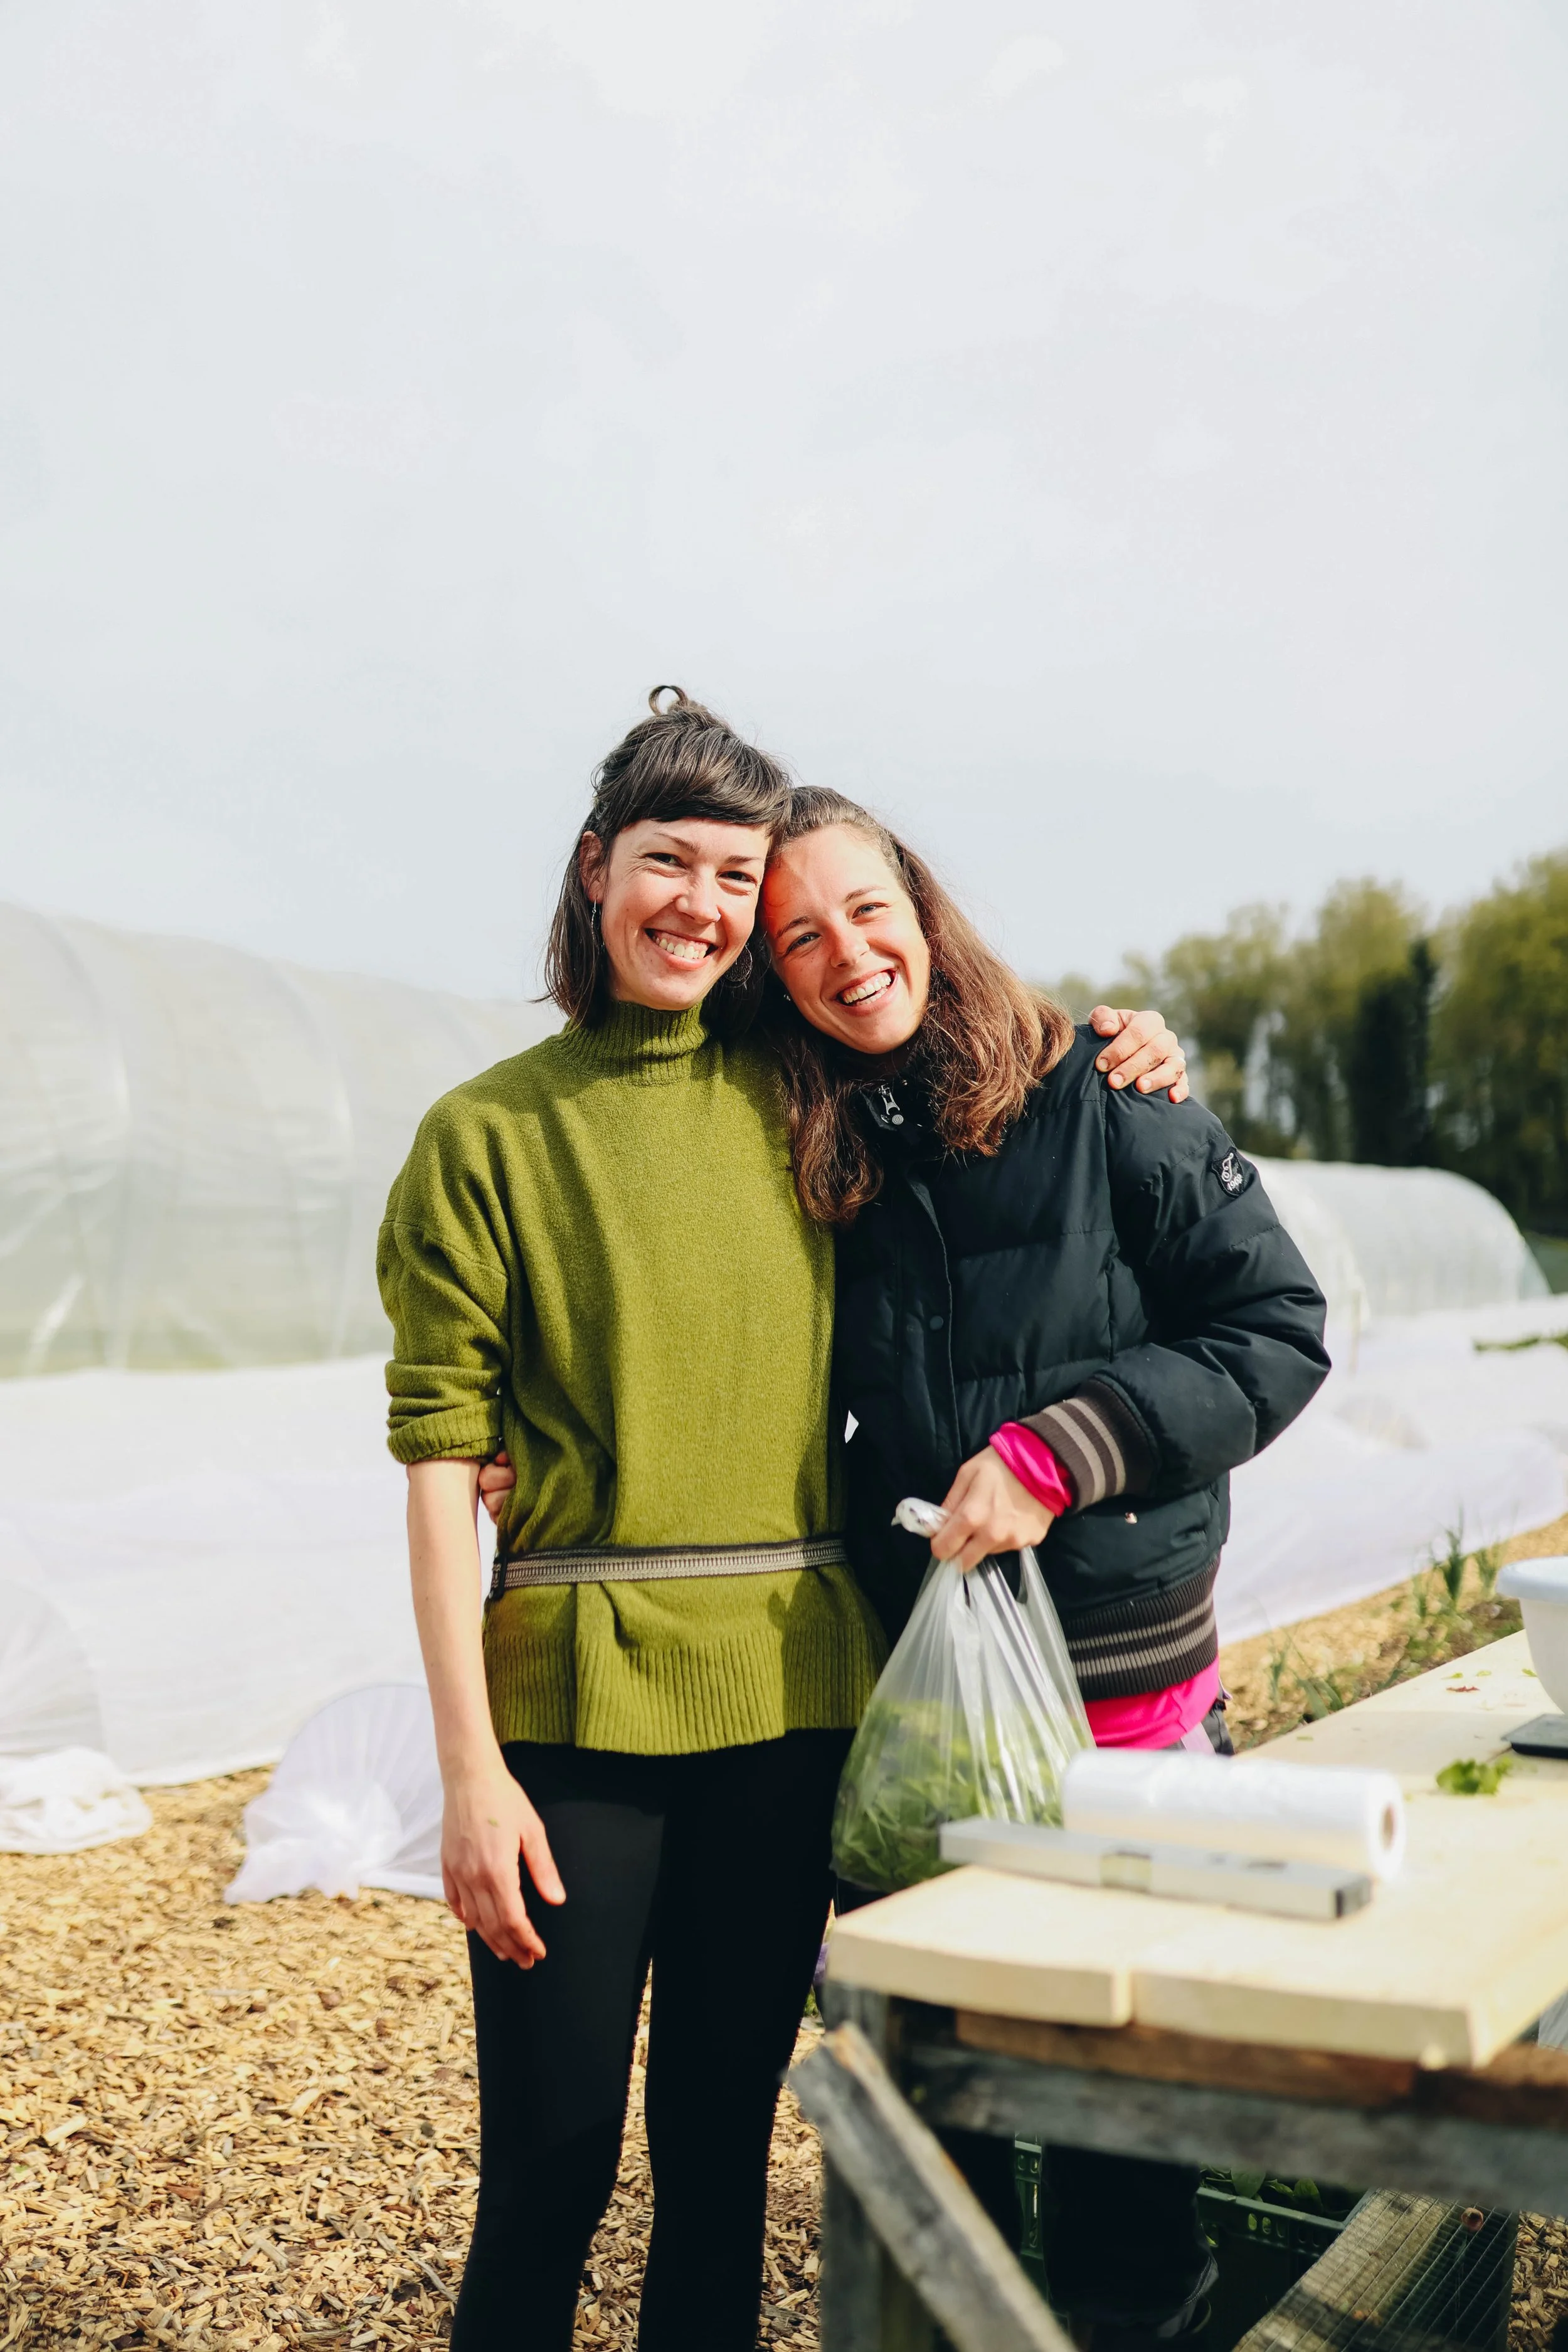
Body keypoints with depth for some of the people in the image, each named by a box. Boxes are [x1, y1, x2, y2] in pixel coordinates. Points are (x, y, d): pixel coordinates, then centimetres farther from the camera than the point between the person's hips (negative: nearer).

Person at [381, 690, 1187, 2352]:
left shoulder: (796, 1104, 8)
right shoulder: (488, 1134, -2)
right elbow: (440, 1458, -5)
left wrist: (1106, 1066, 6)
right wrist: (470, 1767, -11)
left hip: (789, 1690, 3)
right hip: (579, 1690, -3)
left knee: (725, 2152, 14)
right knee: (546, 2173, 3)